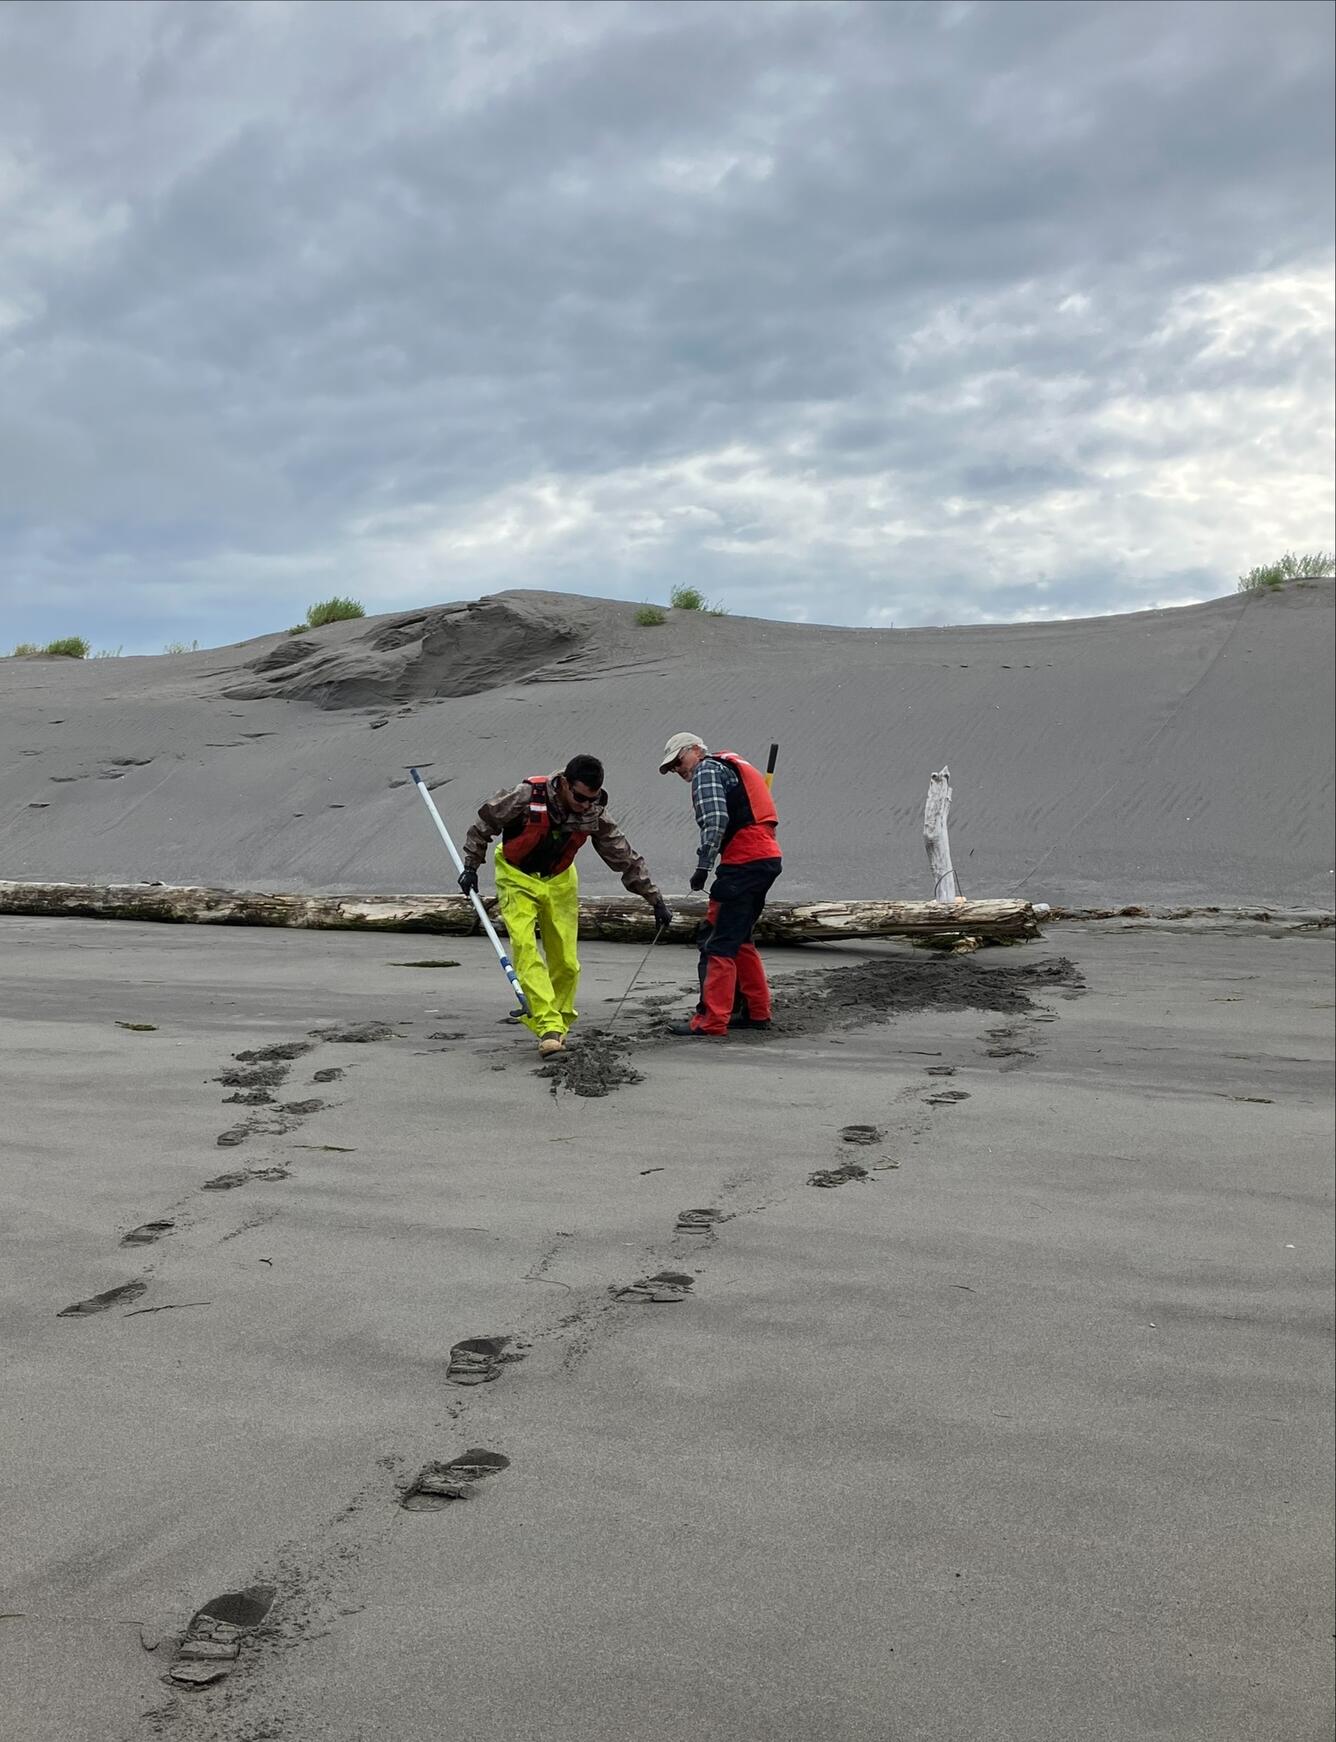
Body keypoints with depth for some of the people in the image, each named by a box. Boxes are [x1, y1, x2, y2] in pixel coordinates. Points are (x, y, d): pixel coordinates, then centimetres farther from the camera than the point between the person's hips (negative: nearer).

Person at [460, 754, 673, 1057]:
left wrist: (655, 899, -6)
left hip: (560, 881, 3)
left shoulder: (595, 815, -17)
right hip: (517, 877, -3)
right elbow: (485, 822, -11)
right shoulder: (527, 796, -28)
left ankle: (558, 1025, 20)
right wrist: (471, 866, -8)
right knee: (525, 948, -21)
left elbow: (625, 858, -7)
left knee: (565, 961, 0)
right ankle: (549, 1025, -24)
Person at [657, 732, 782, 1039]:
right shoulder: (734, 766, 27)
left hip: (744, 862, -10)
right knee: (739, 939, 19)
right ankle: (757, 1012, 24)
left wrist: (703, 865, -17)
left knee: (718, 942, -8)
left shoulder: (707, 769, -2)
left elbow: (716, 820, -18)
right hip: (768, 857, 10)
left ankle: (711, 1020, -9)